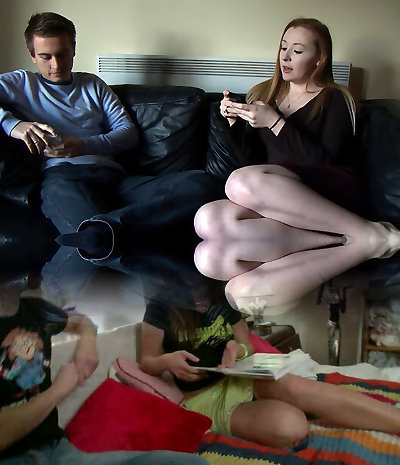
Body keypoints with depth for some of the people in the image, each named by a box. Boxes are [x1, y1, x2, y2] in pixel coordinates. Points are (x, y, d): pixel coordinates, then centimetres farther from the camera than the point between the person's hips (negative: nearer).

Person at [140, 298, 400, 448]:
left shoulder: (223, 300, 3)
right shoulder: (161, 307, -9)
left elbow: (249, 349, 12)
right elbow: (147, 363, -2)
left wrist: (238, 349, -13)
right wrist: (167, 361, -25)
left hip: (239, 378, 4)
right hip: (203, 399, -3)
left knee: (294, 387, -33)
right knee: (288, 426, -34)